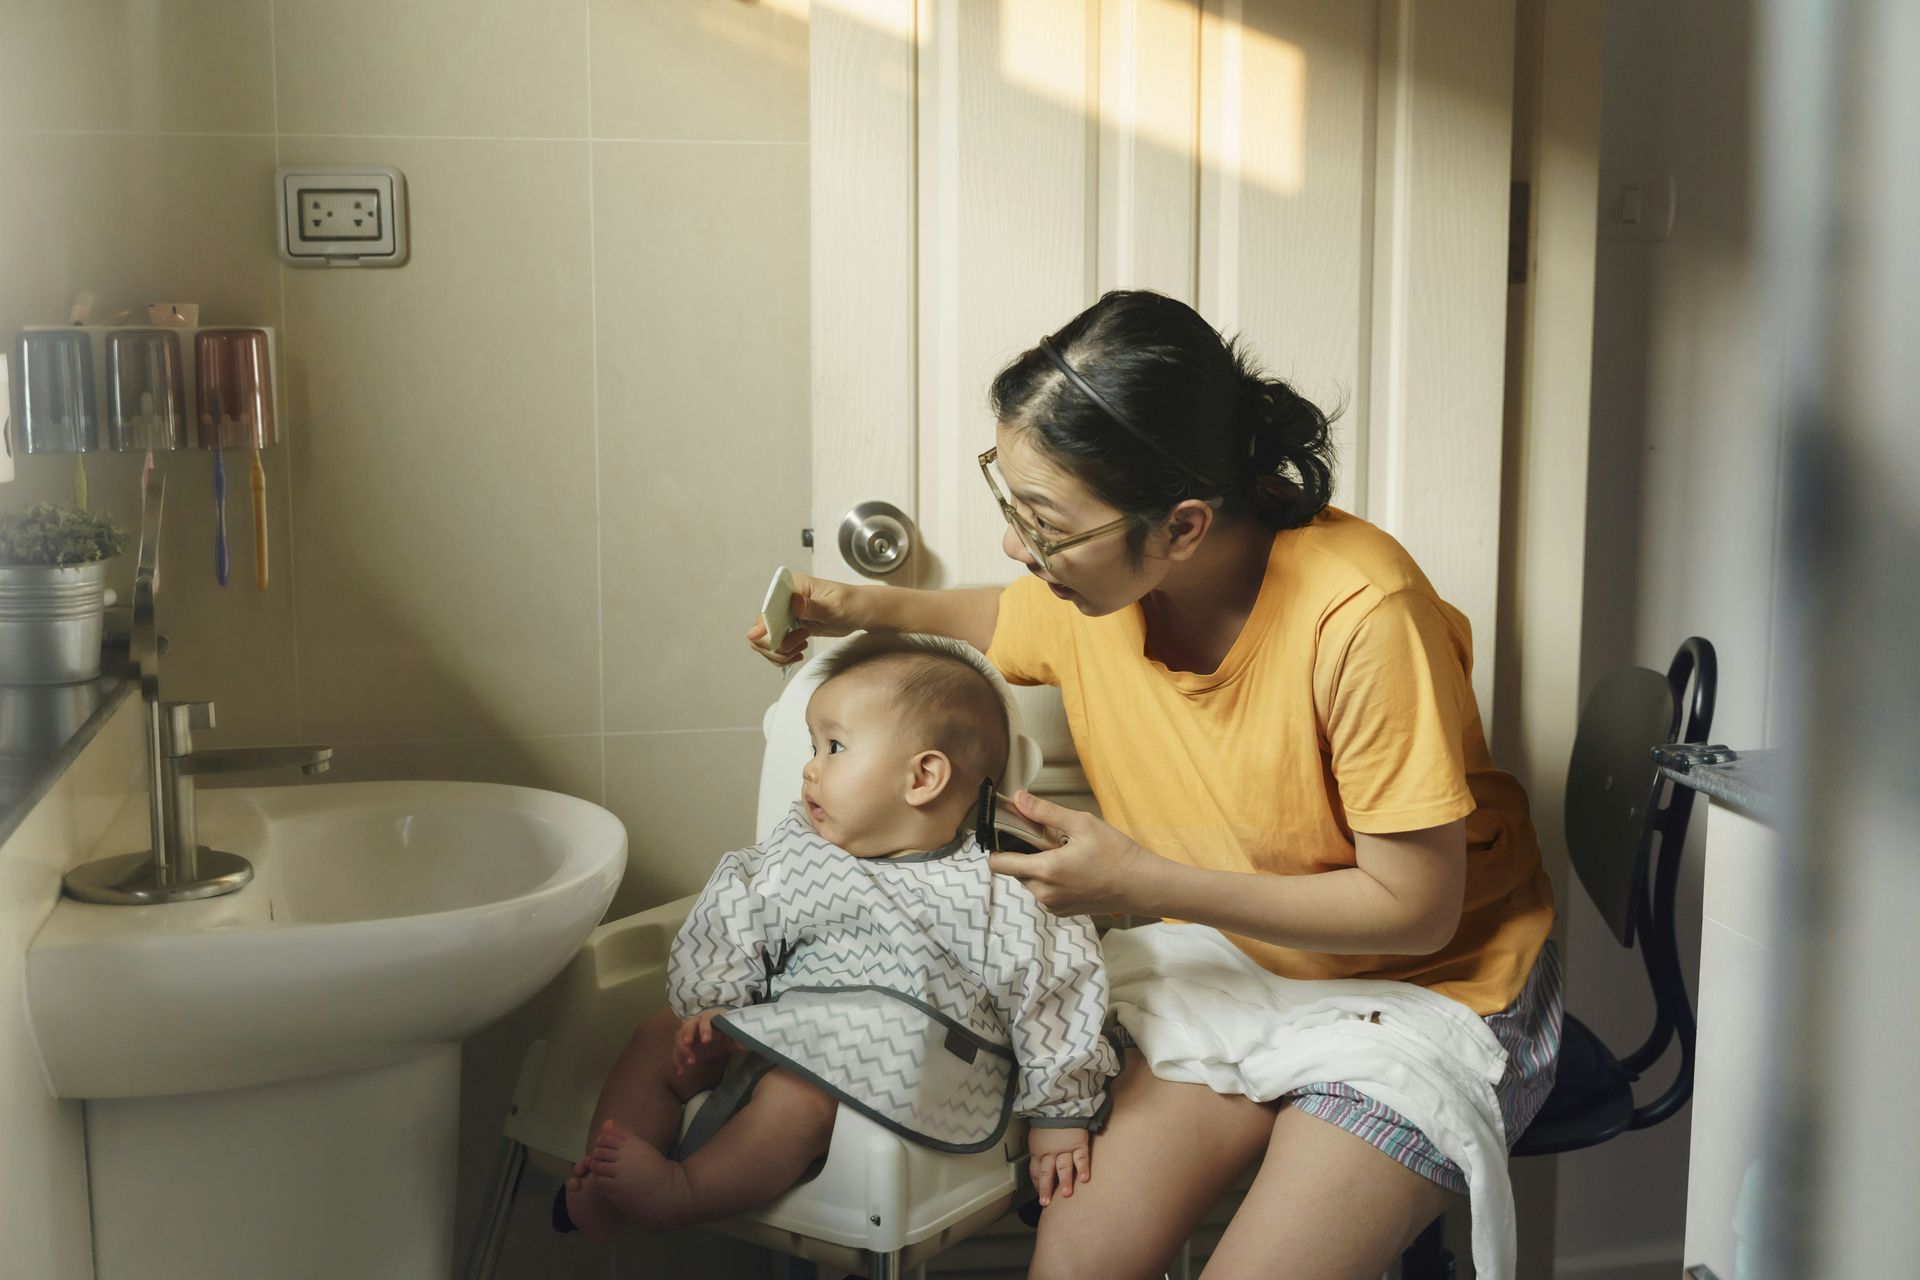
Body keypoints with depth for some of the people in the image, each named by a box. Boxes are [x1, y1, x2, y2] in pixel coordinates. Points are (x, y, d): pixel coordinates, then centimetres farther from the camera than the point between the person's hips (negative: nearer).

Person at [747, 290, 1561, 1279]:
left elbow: (1416, 908, -22)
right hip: (1241, 965, 5)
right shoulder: (1095, 578, -12)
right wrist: (871, 608, -4)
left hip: (1436, 987, -4)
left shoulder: (1361, 617, -31)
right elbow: (1012, 623, 16)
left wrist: (1139, 881, -25)